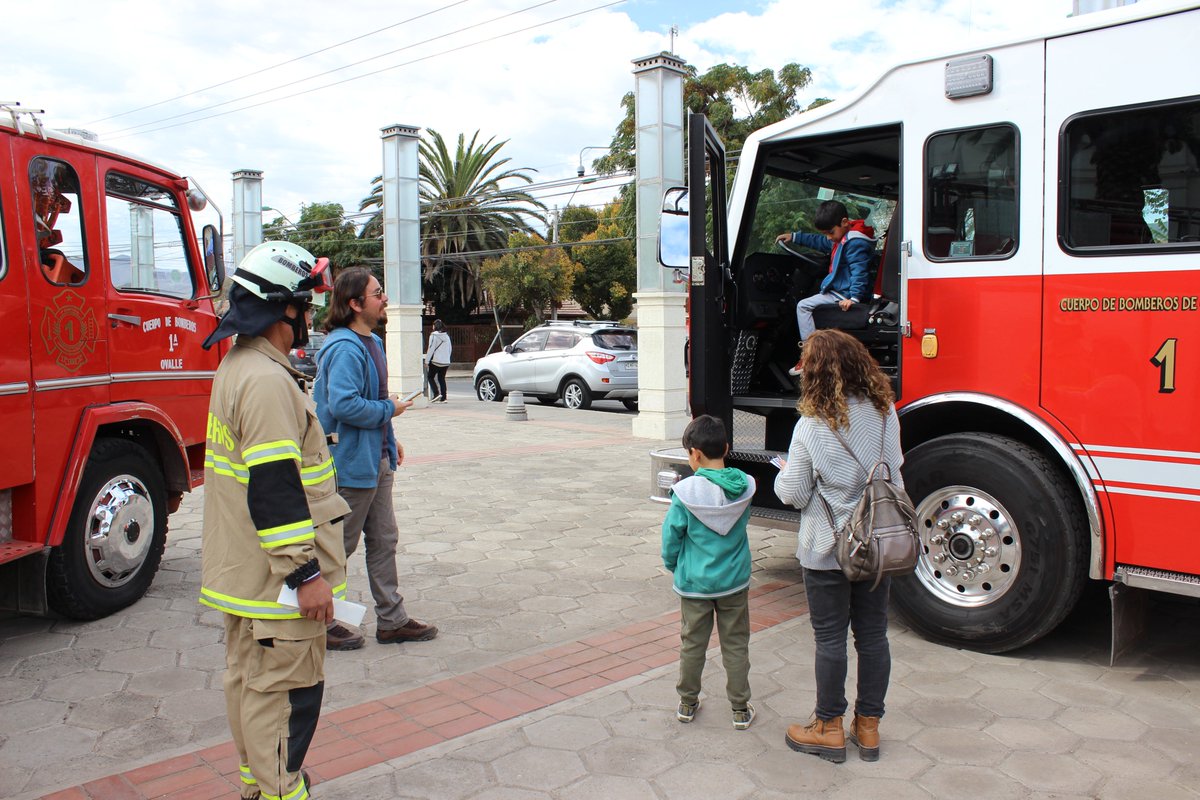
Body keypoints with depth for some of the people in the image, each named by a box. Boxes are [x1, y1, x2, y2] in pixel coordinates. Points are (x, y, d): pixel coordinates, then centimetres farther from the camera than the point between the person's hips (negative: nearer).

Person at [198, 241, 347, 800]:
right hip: (275, 576, -11)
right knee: (283, 687, -1)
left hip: (241, 567, 11)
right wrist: (305, 572, -23)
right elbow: (275, 487, -27)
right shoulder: (268, 381, -22)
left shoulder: (238, 366, 12)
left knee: (249, 676, 20)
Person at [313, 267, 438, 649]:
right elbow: (343, 404, -32)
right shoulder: (344, 348, -21)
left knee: (384, 541, 15)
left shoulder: (371, 342, 12)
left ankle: (392, 620, 25)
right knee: (339, 546, 4)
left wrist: (390, 441, 15)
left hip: (376, 460, 10)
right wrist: (388, 410, -17)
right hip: (351, 463, -10)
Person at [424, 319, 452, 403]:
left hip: (436, 361, -6)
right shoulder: (447, 336, 11)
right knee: (442, 378, 10)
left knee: (431, 377, 7)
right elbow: (450, 348, 16)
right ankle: (443, 398, 5)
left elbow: (431, 349, -11)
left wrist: (427, 361, -6)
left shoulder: (434, 335, -9)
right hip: (446, 362, 6)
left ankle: (436, 393, -10)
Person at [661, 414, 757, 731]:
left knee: (692, 644, 14)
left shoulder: (685, 492, -18)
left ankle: (687, 703, 28)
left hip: (694, 582, -2)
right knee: (735, 645, 13)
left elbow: (671, 536, -9)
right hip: (734, 580, 2)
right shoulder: (745, 487, -9)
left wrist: (673, 566, 9)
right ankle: (740, 710, 21)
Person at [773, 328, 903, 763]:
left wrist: (784, 472, 6)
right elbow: (894, 467, 10)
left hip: (827, 549, -5)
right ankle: (868, 727, 26)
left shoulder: (812, 425, -19)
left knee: (830, 638, 8)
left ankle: (829, 729, 21)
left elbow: (792, 493, -13)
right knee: (873, 634, 14)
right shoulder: (885, 413, -5)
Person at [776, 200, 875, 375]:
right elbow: (820, 242, 30)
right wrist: (794, 237, 30)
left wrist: (854, 297, -40)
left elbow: (859, 271, -30)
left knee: (804, 306, -12)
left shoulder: (855, 243, -21)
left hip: (844, 294, -12)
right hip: (839, 290, 12)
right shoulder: (842, 238, 13)